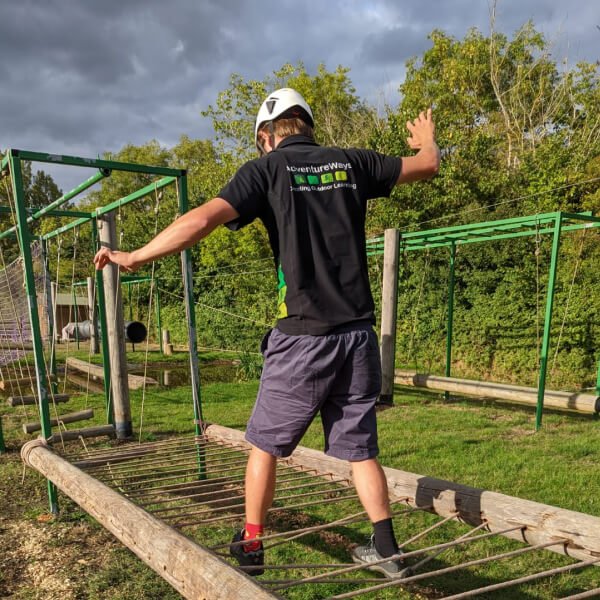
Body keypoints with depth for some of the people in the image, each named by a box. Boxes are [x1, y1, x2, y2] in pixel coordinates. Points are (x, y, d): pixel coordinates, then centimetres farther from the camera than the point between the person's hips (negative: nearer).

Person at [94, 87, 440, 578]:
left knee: (265, 444, 15)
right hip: (358, 334, 4)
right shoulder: (351, 162, 8)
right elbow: (428, 165, 21)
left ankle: (251, 546, 27)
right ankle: (386, 550, 21)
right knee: (360, 448, 15)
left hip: (303, 337, -4)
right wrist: (427, 139, 44)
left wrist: (134, 257, -5)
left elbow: (202, 219, -16)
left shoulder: (267, 169, -3)